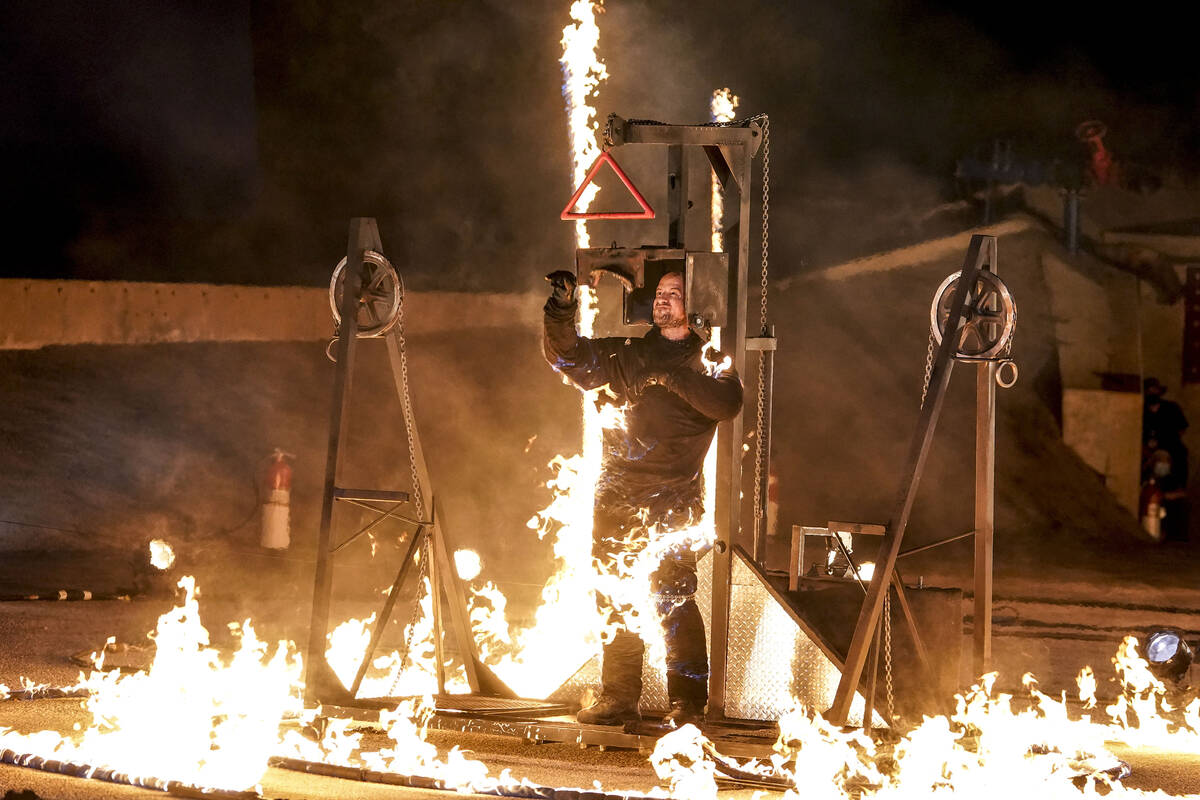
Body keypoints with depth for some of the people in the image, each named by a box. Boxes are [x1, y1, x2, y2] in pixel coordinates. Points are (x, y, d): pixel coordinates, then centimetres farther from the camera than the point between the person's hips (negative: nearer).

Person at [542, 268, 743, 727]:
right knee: (614, 602, 7)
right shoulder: (628, 354, 17)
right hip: (617, 497, 5)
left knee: (672, 601, -13)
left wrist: (671, 376, -20)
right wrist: (561, 313, -4)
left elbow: (726, 403, -13)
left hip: (671, 501, -5)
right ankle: (619, 700, 15)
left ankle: (688, 703, -9)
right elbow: (569, 358, 14)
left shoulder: (707, 360, 6)